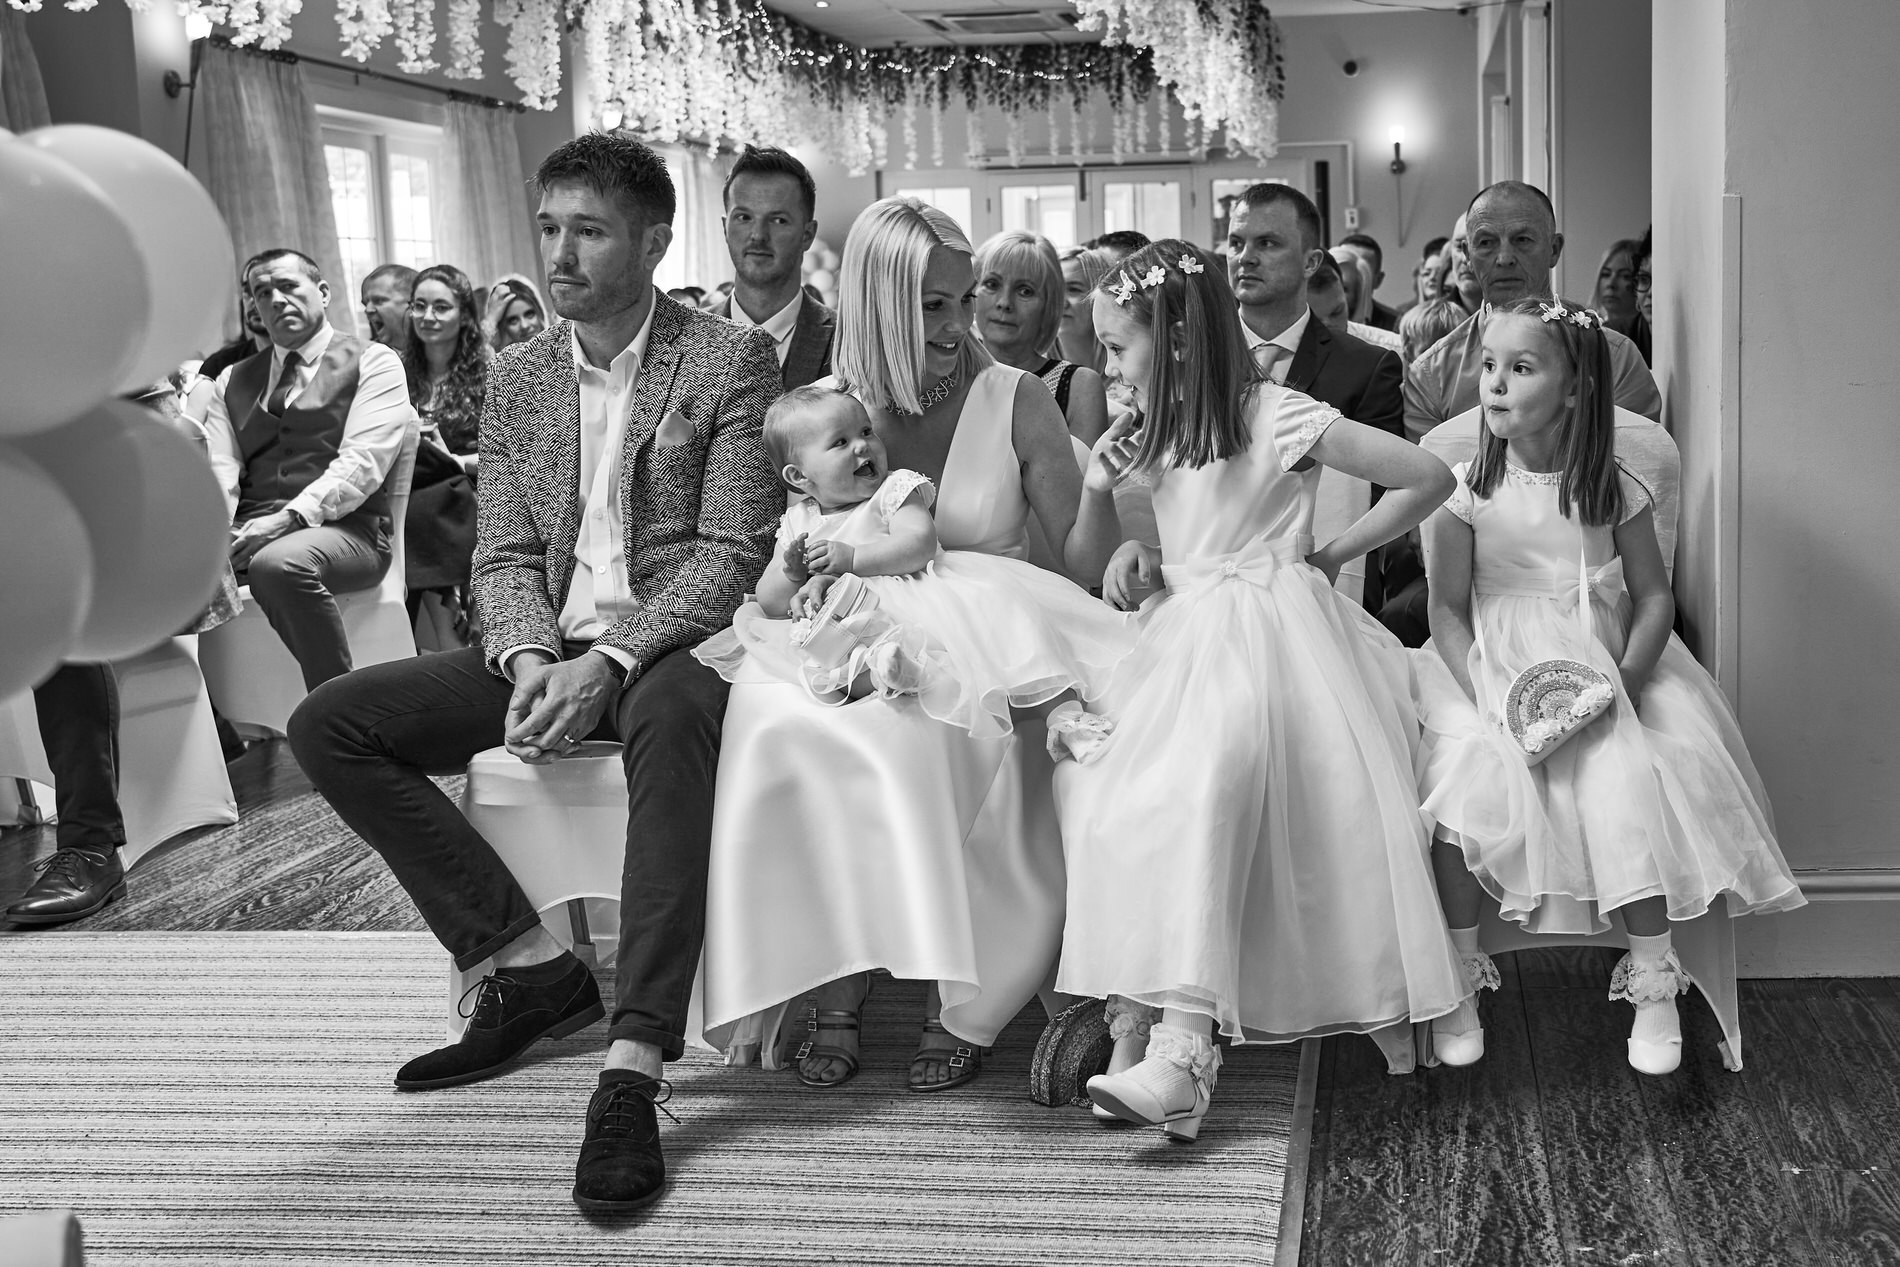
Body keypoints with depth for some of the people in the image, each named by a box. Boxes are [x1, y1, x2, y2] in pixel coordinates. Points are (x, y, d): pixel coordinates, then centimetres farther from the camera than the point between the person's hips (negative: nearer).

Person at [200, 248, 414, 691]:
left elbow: (362, 462, -6)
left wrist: (290, 518, -19)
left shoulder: (373, 363, 9)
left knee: (279, 563, -38)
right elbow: (217, 471, 11)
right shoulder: (232, 381, 24)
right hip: (249, 532, 4)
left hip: (343, 529, -4)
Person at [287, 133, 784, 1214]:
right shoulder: (518, 378, 13)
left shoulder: (733, 361, -3)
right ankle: (533, 965, -10)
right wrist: (530, 659, -13)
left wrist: (611, 663, -23)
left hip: (673, 643, -6)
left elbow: (732, 552, -10)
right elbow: (504, 556, 10)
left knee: (672, 722, -42)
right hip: (550, 648, 6)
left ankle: (633, 1072, -43)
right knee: (328, 726, -11)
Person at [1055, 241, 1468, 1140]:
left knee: (1207, 780, -33)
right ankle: (1135, 1021, -24)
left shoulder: (1279, 419, -6)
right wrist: (1131, 549, 9)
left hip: (1266, 635, -7)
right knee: (1090, 782, -20)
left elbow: (1428, 478, -3)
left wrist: (1332, 554, 2)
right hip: (1184, 640, 7)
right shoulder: (1158, 434, 18)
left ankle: (1182, 1040, -38)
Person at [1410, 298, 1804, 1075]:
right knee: (1465, 784, -25)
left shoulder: (1614, 491, 1)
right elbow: (1447, 608, -1)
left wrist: (1624, 679, -12)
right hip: (1491, 668, 0)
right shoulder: (1467, 489, -1)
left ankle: (1652, 982, -8)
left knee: (1627, 786, -23)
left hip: (1599, 667, 0)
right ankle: (1456, 979, -11)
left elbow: (1654, 596, 4)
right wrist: (1483, 692, -16)